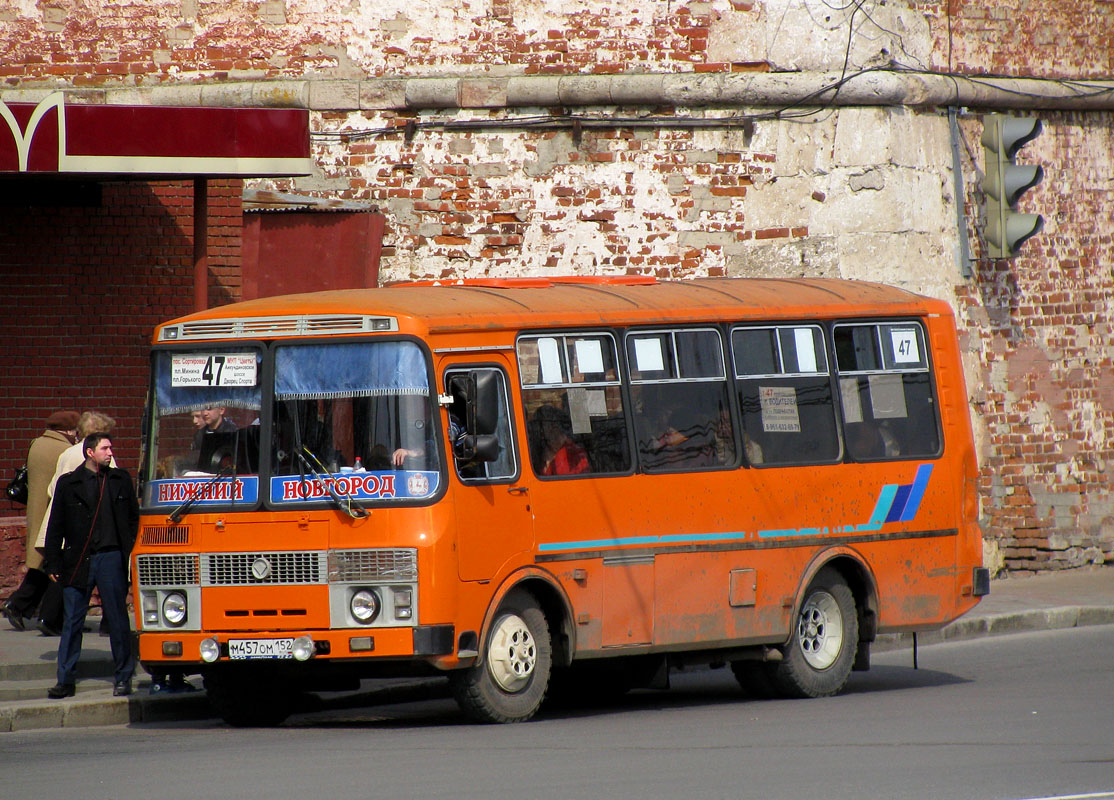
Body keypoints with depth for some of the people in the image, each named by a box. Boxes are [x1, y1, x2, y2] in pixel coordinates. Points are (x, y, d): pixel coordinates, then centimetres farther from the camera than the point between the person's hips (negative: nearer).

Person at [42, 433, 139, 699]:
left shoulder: (121, 480, 9)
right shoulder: (68, 484, 5)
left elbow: (134, 519, 11)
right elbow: (55, 527, 6)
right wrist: (53, 564, 2)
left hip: (111, 557, 0)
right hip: (77, 561, 0)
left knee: (118, 621, 2)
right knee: (72, 622, 2)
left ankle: (123, 678, 11)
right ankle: (65, 680, 8)